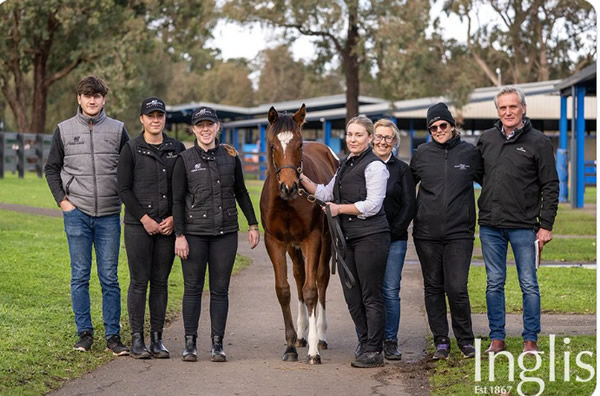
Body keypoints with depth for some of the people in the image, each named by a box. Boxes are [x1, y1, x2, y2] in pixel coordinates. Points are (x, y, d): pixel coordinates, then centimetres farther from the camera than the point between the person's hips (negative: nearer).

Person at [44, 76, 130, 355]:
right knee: (80, 276, 4)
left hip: (109, 215, 0)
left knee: (110, 277, 1)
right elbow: (51, 168, 12)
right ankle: (84, 333, 11)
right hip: (77, 213, 0)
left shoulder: (117, 129, 6)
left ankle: (113, 335, 6)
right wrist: (62, 200, 2)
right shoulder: (65, 130, 6)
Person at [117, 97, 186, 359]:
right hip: (138, 225, -3)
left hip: (168, 226, 3)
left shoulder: (177, 149, 9)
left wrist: (174, 218, -3)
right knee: (139, 282, -1)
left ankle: (157, 339, 12)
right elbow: (124, 189, -3)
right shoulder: (131, 149, 0)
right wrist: (144, 218, -10)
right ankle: (137, 339, 5)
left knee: (161, 282, 6)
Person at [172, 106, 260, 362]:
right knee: (193, 288, 3)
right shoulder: (185, 160, -1)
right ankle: (190, 343, 10)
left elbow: (241, 193, 14)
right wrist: (179, 235, -9)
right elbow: (177, 200, -2)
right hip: (194, 233, -2)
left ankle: (217, 344, 10)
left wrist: (253, 225, 10)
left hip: (225, 233, 2)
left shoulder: (230, 156, 6)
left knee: (220, 290, 4)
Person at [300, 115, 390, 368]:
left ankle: (374, 351, 2)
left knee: (371, 295, -3)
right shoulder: (346, 164, 16)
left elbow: (372, 205, -18)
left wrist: (339, 209, -13)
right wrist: (302, 179, 13)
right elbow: (326, 194, 24)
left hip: (370, 237, -9)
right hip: (347, 238, 9)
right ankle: (365, 342, 25)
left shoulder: (374, 166, -10)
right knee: (351, 295, 13)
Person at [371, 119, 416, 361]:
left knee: (390, 291, -1)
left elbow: (409, 206, 3)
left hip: (394, 239, 0)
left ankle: (390, 341, 7)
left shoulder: (402, 169, 8)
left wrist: (394, 230, -8)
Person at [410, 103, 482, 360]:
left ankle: (465, 339, 9)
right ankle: (441, 341, 17)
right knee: (433, 288, 7)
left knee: (457, 288, -9)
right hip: (426, 233, 2)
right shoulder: (422, 154, 6)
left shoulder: (469, 153, 2)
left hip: (459, 232, -2)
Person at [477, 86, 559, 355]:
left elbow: (550, 187, -2)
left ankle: (530, 339, 10)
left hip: (524, 226, -3)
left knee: (529, 284, 1)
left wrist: (546, 225, -7)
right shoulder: (486, 139, 9)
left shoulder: (538, 142, -2)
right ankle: (496, 339, 15)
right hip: (490, 225, 3)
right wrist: (482, 213, 9)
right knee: (494, 284, 7)